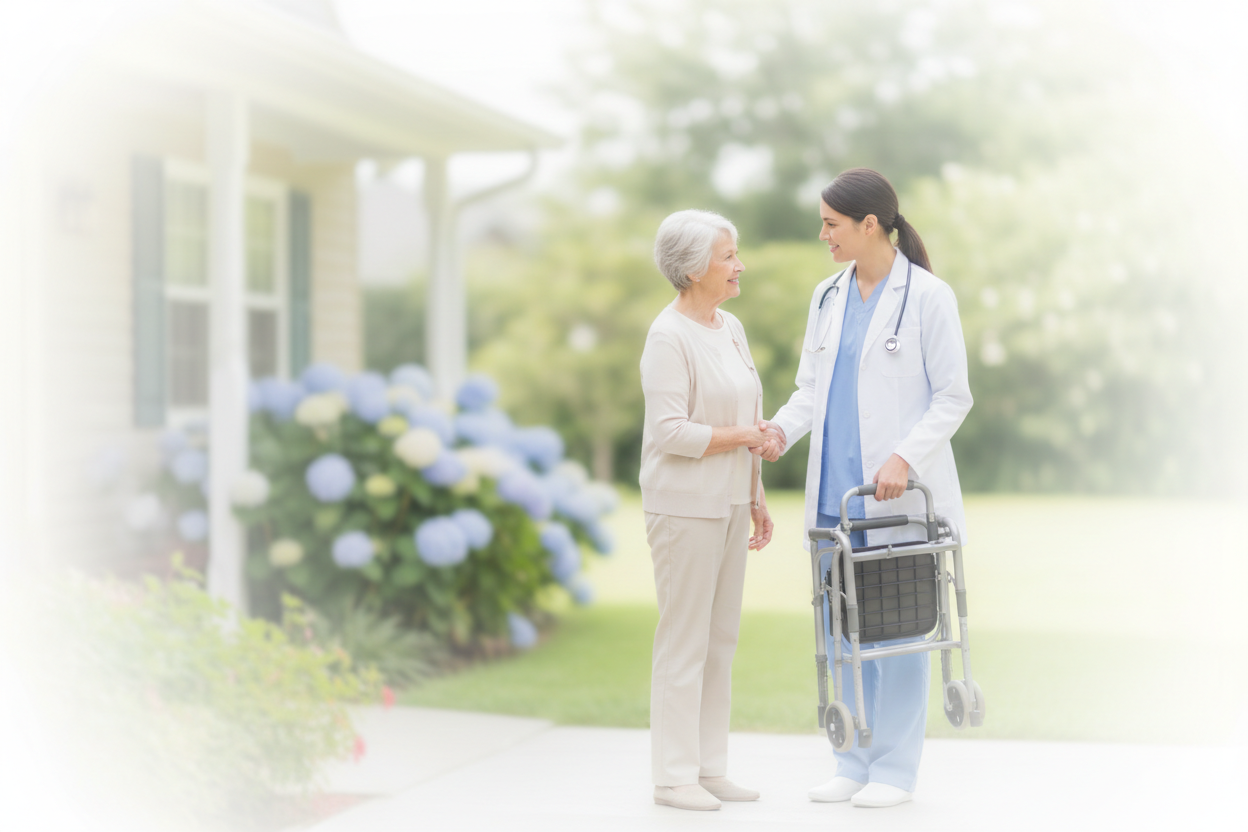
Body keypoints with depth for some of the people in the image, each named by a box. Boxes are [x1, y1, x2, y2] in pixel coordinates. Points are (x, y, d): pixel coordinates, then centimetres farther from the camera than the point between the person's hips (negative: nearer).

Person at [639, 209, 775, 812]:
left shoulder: (731, 329, 13)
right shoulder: (669, 337, -13)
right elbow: (671, 432, -19)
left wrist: (757, 499, 17)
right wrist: (743, 436, -14)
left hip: (728, 502, 8)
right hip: (684, 506, -8)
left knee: (721, 639, 11)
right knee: (684, 642, -4)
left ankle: (710, 768, 19)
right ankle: (674, 777, 3)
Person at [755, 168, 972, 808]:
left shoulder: (927, 296, -5)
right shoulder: (828, 297, 13)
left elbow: (953, 397, -6)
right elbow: (812, 386, 15)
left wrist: (905, 457, -19)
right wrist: (783, 427, -6)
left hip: (900, 492, -6)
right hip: (836, 489, 6)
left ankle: (895, 767, 9)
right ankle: (855, 762, 17)